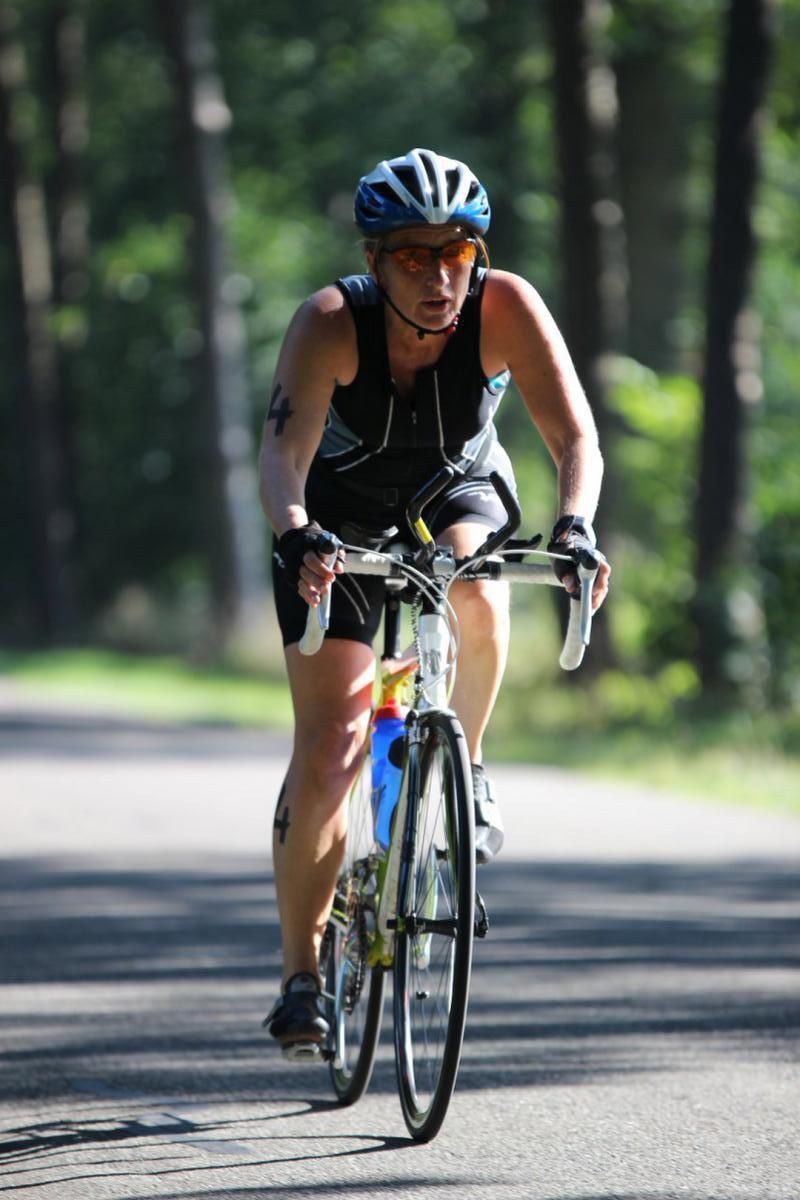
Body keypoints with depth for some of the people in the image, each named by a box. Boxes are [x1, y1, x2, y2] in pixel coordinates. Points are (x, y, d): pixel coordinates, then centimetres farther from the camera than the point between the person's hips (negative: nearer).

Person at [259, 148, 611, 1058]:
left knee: (474, 594, -36)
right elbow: (284, 447, -42)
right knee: (327, 751, -11)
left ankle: (464, 769, -7)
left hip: (457, 495, 1)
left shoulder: (506, 308, -28)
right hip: (340, 513, -1)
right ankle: (300, 976, 3)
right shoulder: (331, 323, -31)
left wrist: (574, 525, -53)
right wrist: (296, 537, -62)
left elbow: (576, 437, -34)